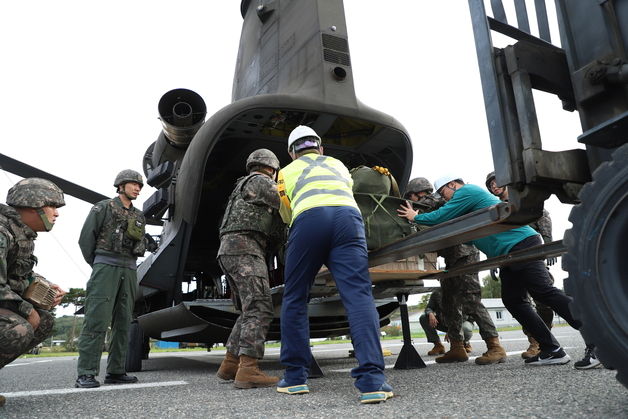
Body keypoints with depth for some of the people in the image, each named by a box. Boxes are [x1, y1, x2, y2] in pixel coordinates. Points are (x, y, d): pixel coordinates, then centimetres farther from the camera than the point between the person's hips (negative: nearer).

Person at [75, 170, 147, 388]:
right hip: (106, 266, -5)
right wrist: (98, 267, 6)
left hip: (129, 270, 5)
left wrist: (127, 264, 12)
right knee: (97, 320, -11)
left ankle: (116, 372, 8)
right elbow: (85, 239, 1)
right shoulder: (103, 208, 3)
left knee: (123, 322, 4)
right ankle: (86, 374, -10)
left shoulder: (139, 216, 16)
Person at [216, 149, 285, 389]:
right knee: (260, 309, -16)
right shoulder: (259, 181, 2)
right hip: (244, 249, -10)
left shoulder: (243, 187, 31)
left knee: (249, 311, 12)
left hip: (229, 252, 10)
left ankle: (229, 365, 11)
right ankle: (248, 370, -25)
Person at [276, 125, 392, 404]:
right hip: (348, 216, 2)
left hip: (308, 219, -1)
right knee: (358, 296, -7)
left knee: (294, 299, 10)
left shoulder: (286, 172, 33)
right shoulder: (338, 165, 38)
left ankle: (294, 377, 10)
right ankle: (372, 380, -17)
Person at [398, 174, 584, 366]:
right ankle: (552, 350, 4)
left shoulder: (467, 190, -1)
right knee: (513, 301, 4)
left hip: (521, 243, -10)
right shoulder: (472, 196, 29)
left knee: (544, 292, -16)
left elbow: (441, 216, -6)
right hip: (510, 252, 10)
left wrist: (416, 217, 12)